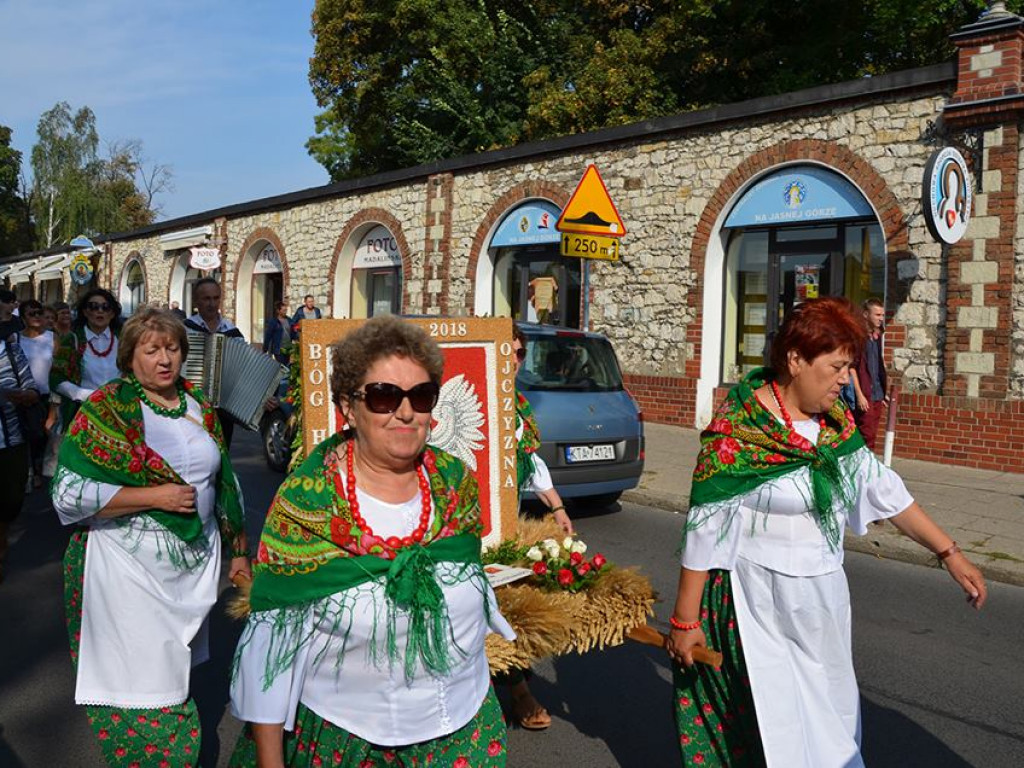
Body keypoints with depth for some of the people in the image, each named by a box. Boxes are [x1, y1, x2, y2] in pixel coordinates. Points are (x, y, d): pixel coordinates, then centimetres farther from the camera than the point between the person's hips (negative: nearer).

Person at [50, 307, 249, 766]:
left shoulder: (198, 406, 7)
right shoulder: (107, 408, -9)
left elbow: (222, 482, 15)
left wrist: (239, 552, 16)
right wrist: (156, 496, -20)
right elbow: (68, 493, -16)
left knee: (177, 674, 19)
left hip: (197, 560, 5)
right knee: (142, 697, 0)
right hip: (132, 568, -5)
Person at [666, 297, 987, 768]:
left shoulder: (835, 420, 0)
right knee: (773, 721, 5)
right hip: (759, 604, -7)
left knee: (830, 716, 19)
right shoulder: (737, 432, -20)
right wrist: (685, 620, -13)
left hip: (823, 596, 7)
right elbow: (705, 529, -17)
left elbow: (880, 487, 8)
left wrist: (949, 552, 6)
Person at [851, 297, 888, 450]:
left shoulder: (877, 336, 13)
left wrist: (885, 392, 16)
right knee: (866, 437, -7)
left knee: (872, 436, 10)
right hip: (864, 396, -7)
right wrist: (859, 395, -18)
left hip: (878, 395, 7)